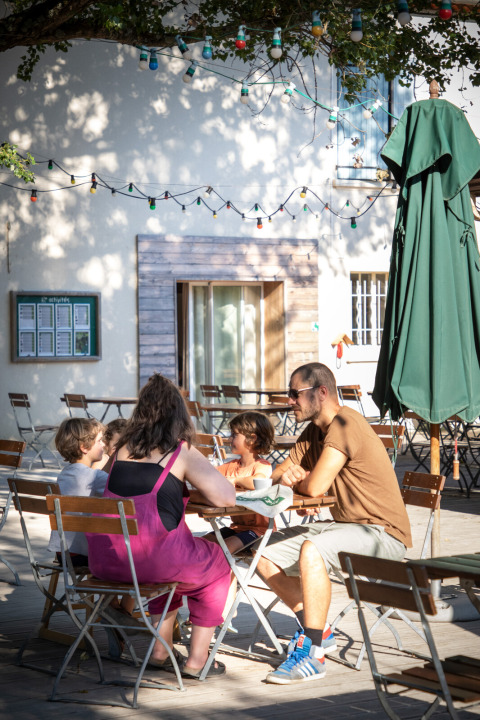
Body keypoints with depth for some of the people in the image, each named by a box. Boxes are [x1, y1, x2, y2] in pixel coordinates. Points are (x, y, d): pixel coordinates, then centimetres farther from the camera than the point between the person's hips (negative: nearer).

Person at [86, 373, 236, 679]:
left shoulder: (125, 450, 11)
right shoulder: (182, 453, -4)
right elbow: (227, 497, -7)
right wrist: (195, 489, 12)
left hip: (103, 560, 6)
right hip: (148, 557, -6)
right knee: (217, 564, 22)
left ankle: (161, 650, 35)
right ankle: (197, 659, 21)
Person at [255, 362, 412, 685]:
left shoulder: (344, 424, -19)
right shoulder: (314, 431, 11)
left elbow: (315, 487, -26)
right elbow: (279, 475, 17)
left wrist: (298, 480, -3)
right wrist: (286, 476, -9)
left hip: (383, 534, -10)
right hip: (345, 526, 10)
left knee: (311, 550, -37)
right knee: (266, 556, 4)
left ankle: (313, 654, -30)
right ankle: (319, 630, 14)